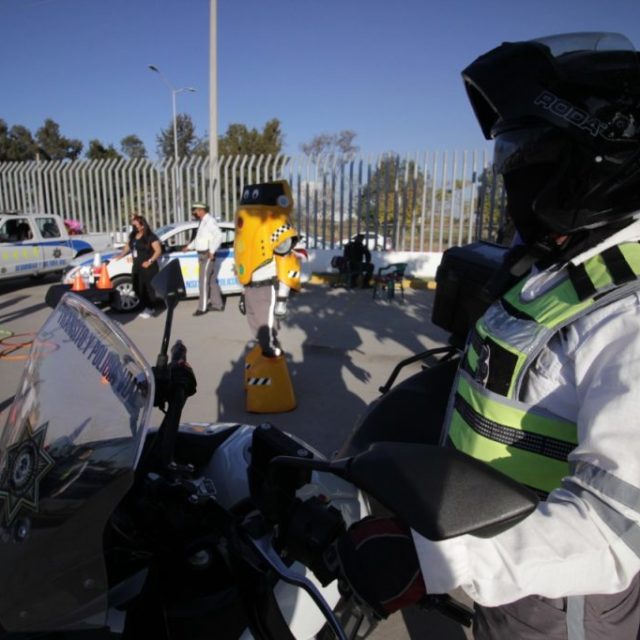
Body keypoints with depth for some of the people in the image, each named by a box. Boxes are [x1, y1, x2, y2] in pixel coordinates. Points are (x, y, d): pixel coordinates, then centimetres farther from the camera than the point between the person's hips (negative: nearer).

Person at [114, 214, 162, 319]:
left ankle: (151, 308, 6)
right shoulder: (133, 236, 14)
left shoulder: (150, 236, -9)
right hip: (136, 267, 8)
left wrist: (150, 261, -20)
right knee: (138, 288, 8)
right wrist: (120, 256, 11)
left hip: (149, 268, -8)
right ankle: (146, 307, 20)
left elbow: (158, 251, -13)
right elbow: (127, 247, 25)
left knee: (149, 288, -5)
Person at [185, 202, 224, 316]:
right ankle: (217, 304, 20)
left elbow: (219, 235, -25)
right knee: (212, 281, 13)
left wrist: (212, 251, -24)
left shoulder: (209, 221, -15)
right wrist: (190, 246, 25)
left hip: (207, 256, -10)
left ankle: (202, 308, -2)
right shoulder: (203, 221, 16)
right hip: (203, 255, 10)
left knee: (204, 281, -7)